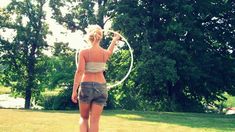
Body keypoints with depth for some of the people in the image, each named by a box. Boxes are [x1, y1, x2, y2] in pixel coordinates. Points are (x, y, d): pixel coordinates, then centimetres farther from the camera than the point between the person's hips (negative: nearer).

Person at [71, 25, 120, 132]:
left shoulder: (83, 52, -7)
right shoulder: (105, 53, 2)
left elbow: (79, 71, -15)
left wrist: (74, 90, -13)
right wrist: (114, 40, 44)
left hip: (86, 86, -1)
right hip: (101, 87, 2)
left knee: (83, 118, 17)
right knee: (94, 121, 4)